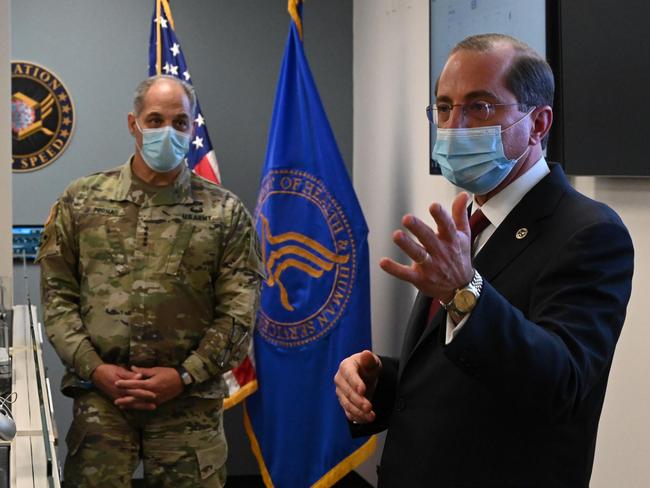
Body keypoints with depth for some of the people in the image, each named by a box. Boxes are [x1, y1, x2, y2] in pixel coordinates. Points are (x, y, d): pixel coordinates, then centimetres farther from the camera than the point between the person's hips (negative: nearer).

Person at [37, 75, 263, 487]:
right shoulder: (82, 201, 7)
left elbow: (239, 311, 0)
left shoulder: (226, 213, 4)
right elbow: (58, 294, 6)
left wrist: (184, 376, -8)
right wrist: (94, 368, -6)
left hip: (190, 400, 0)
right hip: (100, 395, 1)